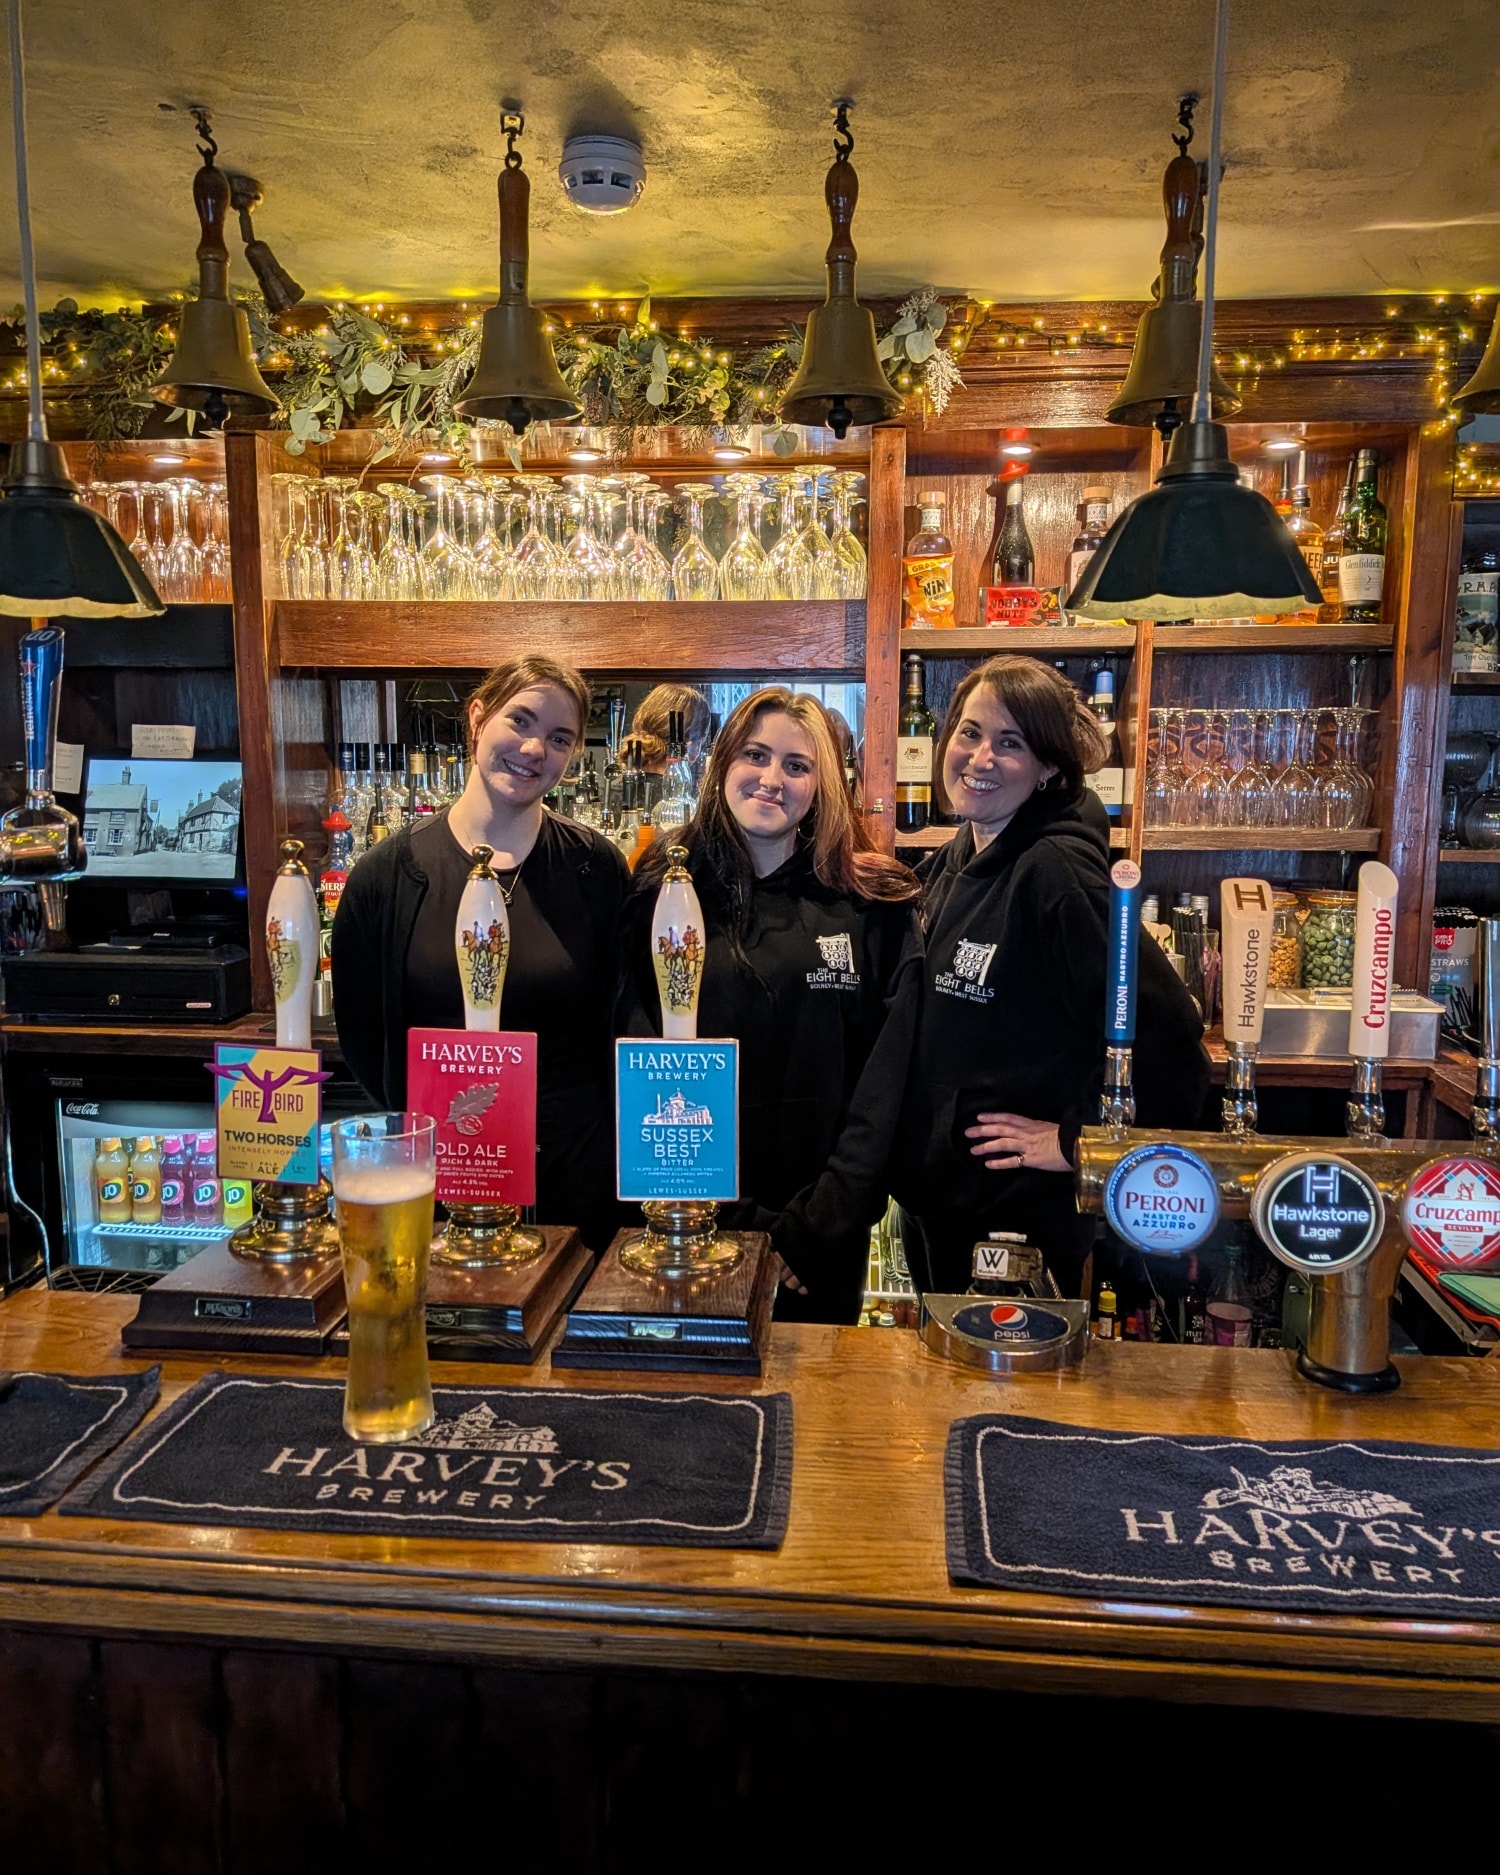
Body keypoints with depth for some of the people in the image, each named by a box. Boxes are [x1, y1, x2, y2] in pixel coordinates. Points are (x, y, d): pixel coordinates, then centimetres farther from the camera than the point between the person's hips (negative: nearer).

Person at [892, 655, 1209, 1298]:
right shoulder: (951, 864, 5)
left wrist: (1079, 1139, -17)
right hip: (935, 1201, 8)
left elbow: (1164, 1031, -27)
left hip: (1030, 1218, -8)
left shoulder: (1055, 870, -21)